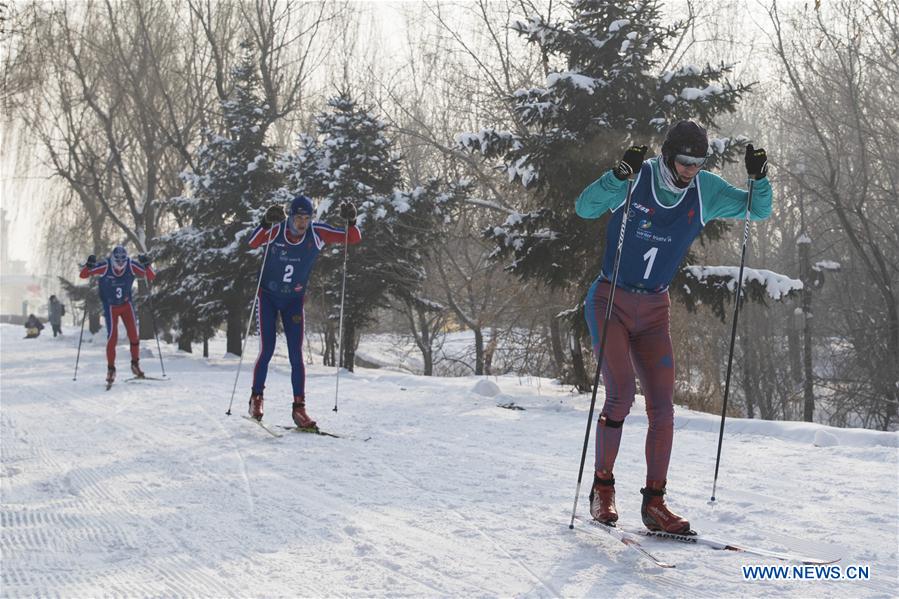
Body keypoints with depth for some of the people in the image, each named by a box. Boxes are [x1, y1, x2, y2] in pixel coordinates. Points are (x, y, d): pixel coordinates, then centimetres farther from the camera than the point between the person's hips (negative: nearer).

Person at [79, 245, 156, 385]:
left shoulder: (131, 266, -17)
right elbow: (83, 275, -19)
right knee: (112, 336, -12)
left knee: (134, 335, -4)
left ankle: (135, 364, 14)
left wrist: (146, 265, -33)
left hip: (127, 305, 2)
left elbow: (151, 277, -15)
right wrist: (89, 266, -39)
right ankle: (111, 369, 0)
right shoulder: (105, 267, -22)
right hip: (110, 307, -2)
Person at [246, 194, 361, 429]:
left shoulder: (317, 233, -13)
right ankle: (256, 398, 11)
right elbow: (252, 243, -37)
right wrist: (266, 223, -51)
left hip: (294, 301, 2)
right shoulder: (276, 230, -19)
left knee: (296, 355, -3)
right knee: (267, 350, -7)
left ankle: (299, 407, 1)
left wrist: (350, 221, -32)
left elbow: (354, 239, -13)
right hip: (268, 296, -2)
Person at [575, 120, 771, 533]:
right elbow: (585, 208, -23)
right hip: (610, 301, -4)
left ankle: (654, 502, 5)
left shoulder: (706, 191, 0)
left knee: (662, 406, -2)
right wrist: (620, 174, -38)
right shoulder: (637, 178, -12)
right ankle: (602, 485, 3)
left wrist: (759, 178, -14)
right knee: (621, 394, -15)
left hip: (654, 310, 4)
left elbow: (759, 211, 7)